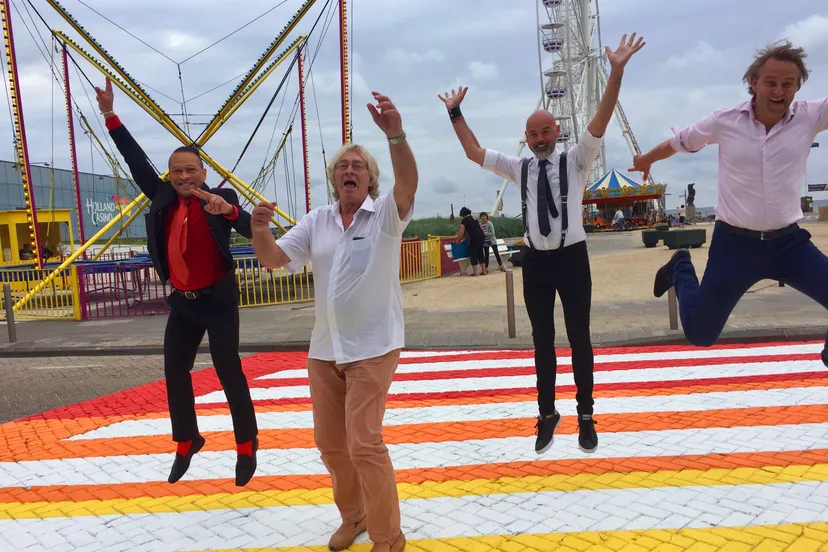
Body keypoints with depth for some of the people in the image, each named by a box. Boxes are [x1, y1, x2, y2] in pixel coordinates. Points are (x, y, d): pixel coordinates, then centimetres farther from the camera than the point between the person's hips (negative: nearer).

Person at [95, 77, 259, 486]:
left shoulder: (219, 198, -10)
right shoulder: (163, 198, 3)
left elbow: (251, 230, -23)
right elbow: (137, 162, 4)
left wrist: (228, 209, -43)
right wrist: (110, 116, 0)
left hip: (217, 301, -5)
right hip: (181, 303, 6)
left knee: (229, 373, 1)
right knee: (174, 373, 11)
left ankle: (247, 446, 16)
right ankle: (187, 443, 30)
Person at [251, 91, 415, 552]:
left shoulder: (386, 215, -7)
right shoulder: (317, 221, 7)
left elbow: (409, 184, -27)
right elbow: (274, 260, 3)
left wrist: (396, 134, -44)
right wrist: (260, 231, -18)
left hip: (373, 347, -6)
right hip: (324, 349, 6)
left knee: (364, 443, -8)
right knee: (330, 442, 15)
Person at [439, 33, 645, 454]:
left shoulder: (575, 161, 0)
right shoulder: (519, 168, 7)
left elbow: (600, 122, -13)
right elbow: (474, 152, 8)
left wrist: (616, 72, -23)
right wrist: (455, 113, 7)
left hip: (572, 258, -2)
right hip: (535, 261, 3)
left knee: (579, 337, 8)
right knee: (542, 340, 11)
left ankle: (585, 415, 23)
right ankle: (547, 414, 26)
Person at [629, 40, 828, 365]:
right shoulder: (725, 121, -5)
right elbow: (678, 143, 14)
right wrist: (646, 160, 30)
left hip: (789, 241, 2)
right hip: (734, 243, -1)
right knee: (699, 334, 6)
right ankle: (681, 268, 35)